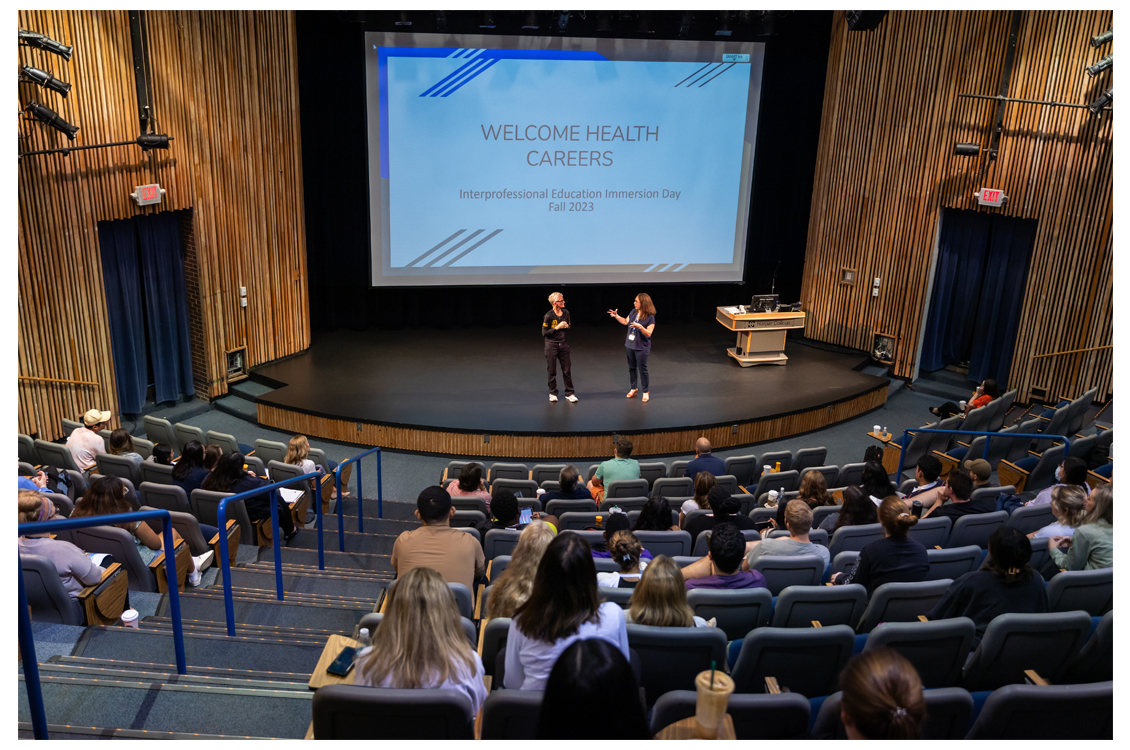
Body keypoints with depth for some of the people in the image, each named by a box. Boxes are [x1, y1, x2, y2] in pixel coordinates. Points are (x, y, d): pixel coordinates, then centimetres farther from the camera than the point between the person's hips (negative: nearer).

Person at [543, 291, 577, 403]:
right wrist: (557, 328, -18)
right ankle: (553, 393, 20)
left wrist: (567, 326, -5)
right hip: (551, 345, -4)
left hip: (563, 344, 4)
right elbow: (544, 333, -12)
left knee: (567, 370, 4)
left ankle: (569, 394, 12)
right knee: (552, 371, 6)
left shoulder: (566, 313, 3)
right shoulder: (549, 316, -13)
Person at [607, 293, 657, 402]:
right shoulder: (633, 312, 2)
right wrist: (616, 316, 8)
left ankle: (645, 392, 15)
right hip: (630, 345, 6)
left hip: (641, 348, -6)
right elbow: (626, 321, 19)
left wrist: (640, 327, -35)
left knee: (642, 369, 2)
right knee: (631, 368, 16)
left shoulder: (650, 318, -16)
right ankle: (633, 388, 31)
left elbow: (648, 333, -20)